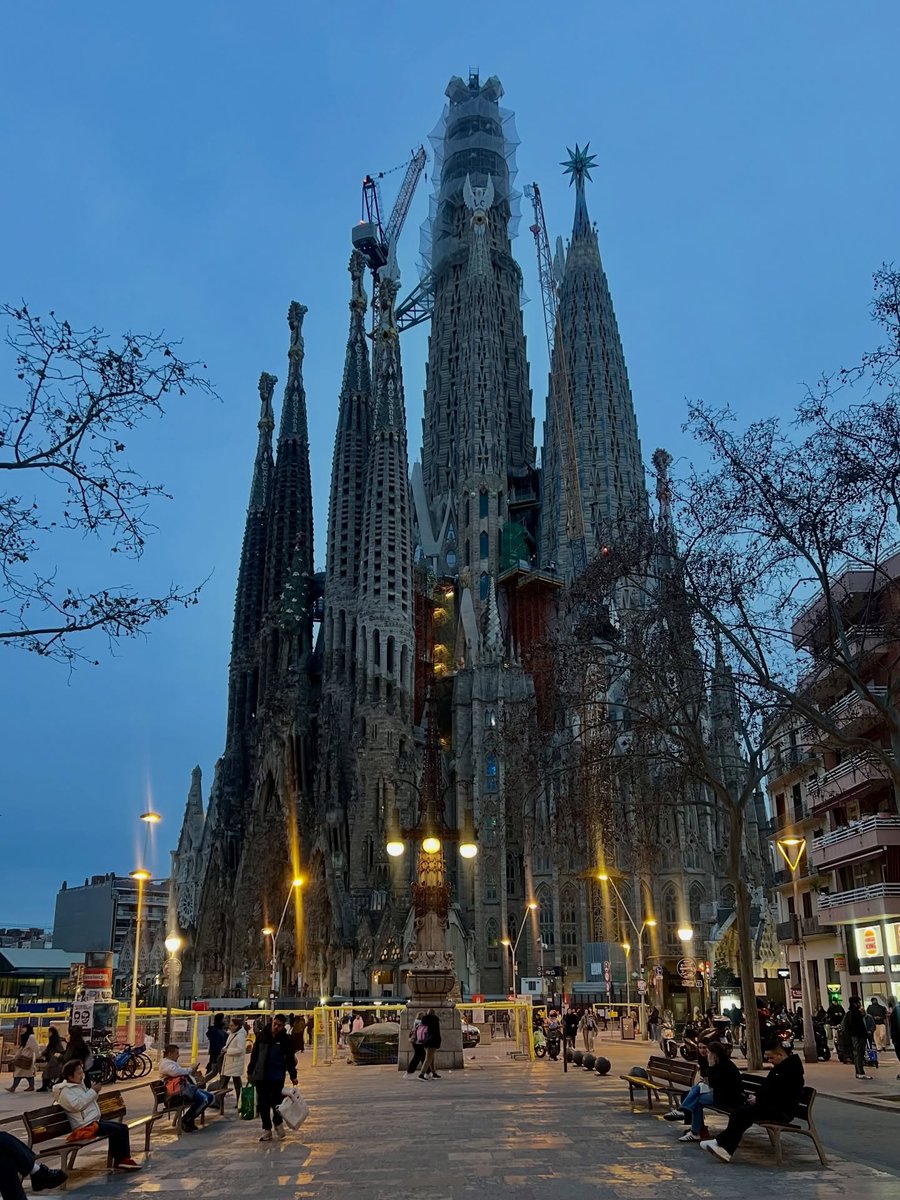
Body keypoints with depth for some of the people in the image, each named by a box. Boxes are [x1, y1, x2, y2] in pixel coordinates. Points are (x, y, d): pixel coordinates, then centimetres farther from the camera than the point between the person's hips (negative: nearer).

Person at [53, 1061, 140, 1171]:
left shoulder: (79, 1085, 18)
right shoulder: (65, 1091, -9)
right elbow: (76, 1105, -24)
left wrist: (93, 1091, 8)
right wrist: (93, 1091, -18)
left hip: (95, 1120, 10)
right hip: (86, 1125, -10)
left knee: (123, 1127, -2)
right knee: (116, 1130, -20)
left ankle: (125, 1158, -3)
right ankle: (119, 1161, -10)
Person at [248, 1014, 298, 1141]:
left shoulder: (286, 1039, -4)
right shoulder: (262, 1036, 0)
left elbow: (290, 1058, 2)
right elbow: (254, 1054, 7)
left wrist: (293, 1076, 3)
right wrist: (250, 1071, 9)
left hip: (277, 1077, -2)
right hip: (261, 1076, 2)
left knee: (275, 1102, -4)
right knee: (263, 1103, 5)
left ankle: (278, 1123, 24)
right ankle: (266, 1130, 16)